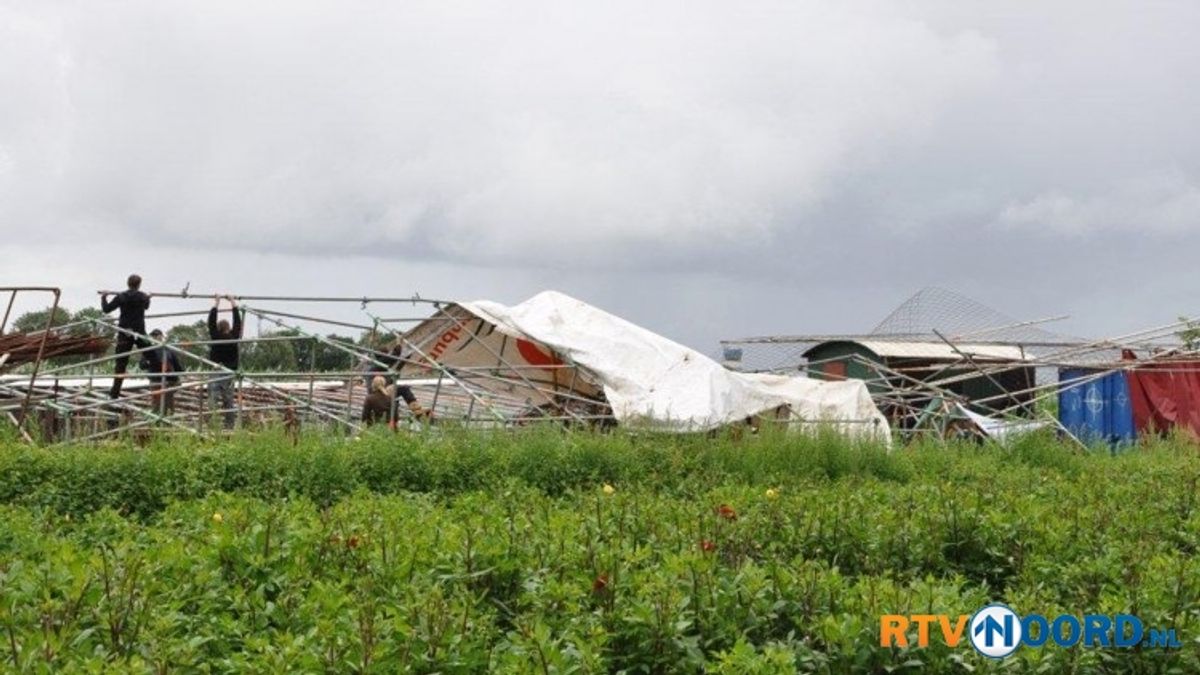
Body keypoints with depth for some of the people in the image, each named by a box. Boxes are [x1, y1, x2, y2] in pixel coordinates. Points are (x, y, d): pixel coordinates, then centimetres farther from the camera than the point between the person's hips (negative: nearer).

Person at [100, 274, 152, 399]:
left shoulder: (121, 297, -4)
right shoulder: (143, 297, 4)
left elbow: (106, 309, -1)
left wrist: (103, 298, 18)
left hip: (124, 334, 0)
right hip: (140, 333, 0)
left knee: (120, 363, 1)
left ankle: (115, 393, -2)